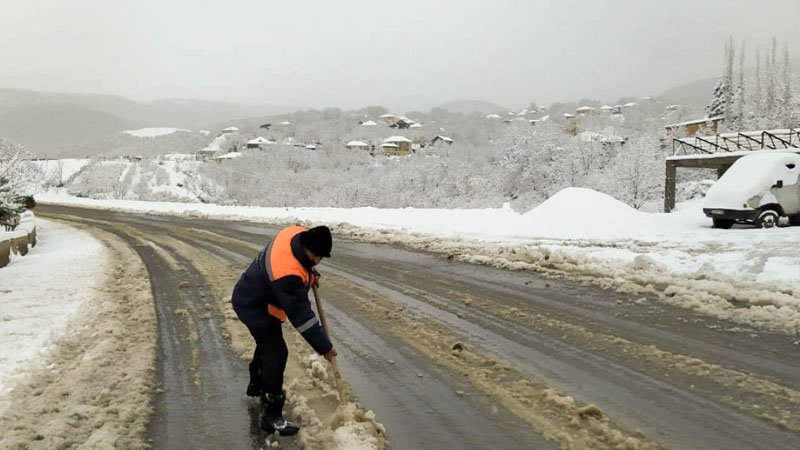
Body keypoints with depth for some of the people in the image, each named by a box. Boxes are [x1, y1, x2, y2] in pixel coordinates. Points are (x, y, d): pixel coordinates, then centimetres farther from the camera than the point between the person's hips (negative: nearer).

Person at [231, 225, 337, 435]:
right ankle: (271, 416, -6)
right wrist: (324, 347, -28)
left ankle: (256, 385, 52)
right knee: (276, 354, -12)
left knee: (267, 343, 28)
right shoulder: (287, 275, -41)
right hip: (254, 307, -10)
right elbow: (301, 314, -35)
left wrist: (310, 273, -5)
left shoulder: (296, 233, -17)